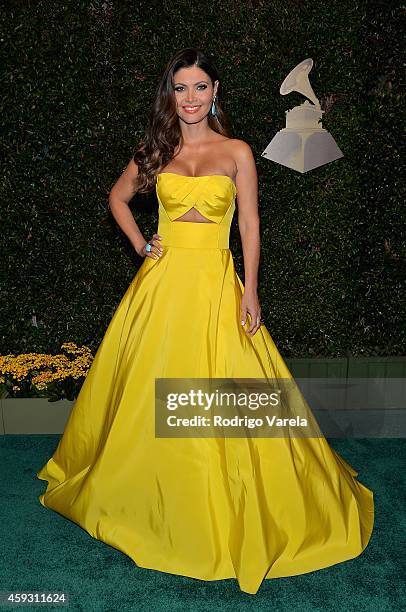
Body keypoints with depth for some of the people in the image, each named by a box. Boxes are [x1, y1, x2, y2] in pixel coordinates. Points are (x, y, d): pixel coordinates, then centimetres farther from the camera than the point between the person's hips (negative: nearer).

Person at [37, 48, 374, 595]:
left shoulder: (237, 152, 3)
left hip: (216, 283, -2)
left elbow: (250, 225, 1)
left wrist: (250, 292, -6)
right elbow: (118, 197, 21)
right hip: (162, 281, 2)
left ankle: (228, 516, 23)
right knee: (148, 392, 9)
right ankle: (146, 498, 34)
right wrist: (139, 244, 7)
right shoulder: (155, 150, 8)